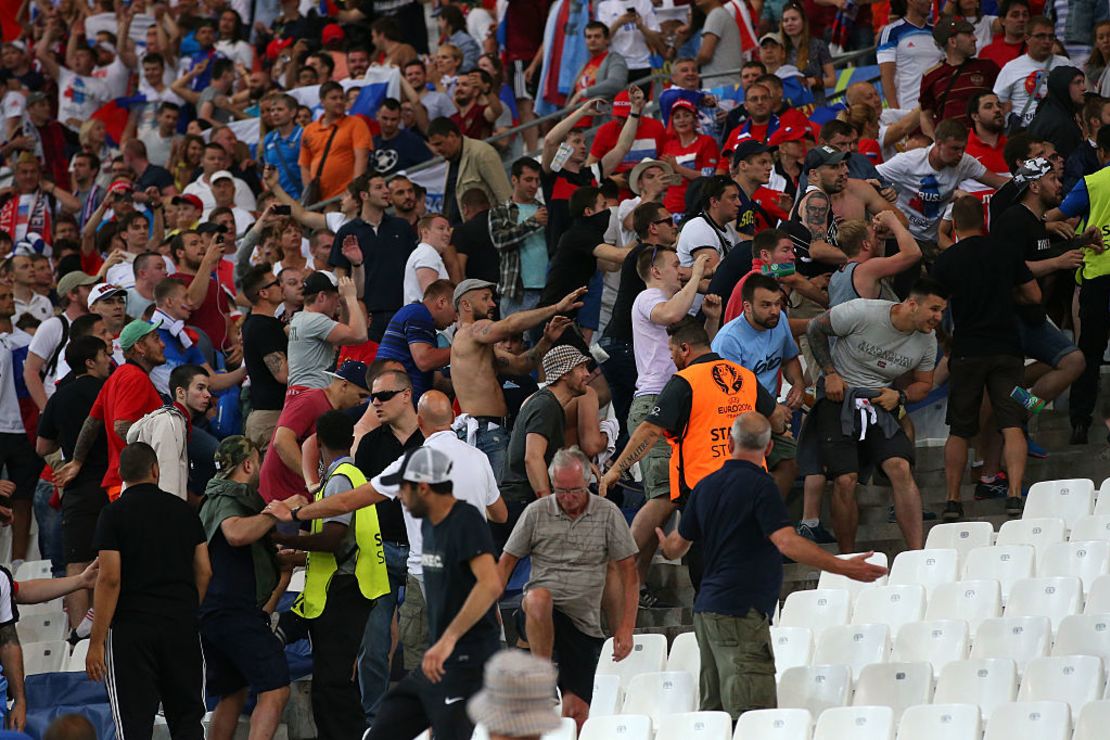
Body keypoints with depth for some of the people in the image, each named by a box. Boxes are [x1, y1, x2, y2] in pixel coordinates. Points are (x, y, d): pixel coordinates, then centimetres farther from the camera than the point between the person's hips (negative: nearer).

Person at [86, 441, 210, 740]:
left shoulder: (114, 514, -5)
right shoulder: (183, 510, 9)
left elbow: (110, 578, -11)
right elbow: (204, 572, 9)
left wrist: (96, 641, -9)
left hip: (131, 627, -4)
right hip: (182, 626, 4)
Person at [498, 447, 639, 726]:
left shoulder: (608, 514, 3)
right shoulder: (536, 512, 3)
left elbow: (628, 572, 4)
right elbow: (506, 562, 8)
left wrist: (626, 627, -3)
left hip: (584, 624, 1)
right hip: (539, 619, -1)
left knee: (576, 712, -7)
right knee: (538, 597, -38)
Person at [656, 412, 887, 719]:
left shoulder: (705, 486, 12)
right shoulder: (759, 484, -11)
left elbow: (677, 547, 23)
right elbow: (787, 543, -22)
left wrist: (666, 545, 47)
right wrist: (844, 567, -21)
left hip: (707, 609, 8)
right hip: (741, 613, -8)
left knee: (713, 711, 9)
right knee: (753, 716, -12)